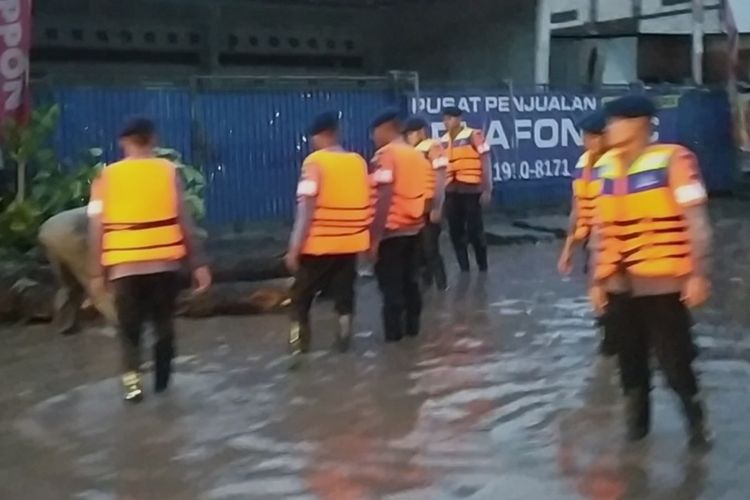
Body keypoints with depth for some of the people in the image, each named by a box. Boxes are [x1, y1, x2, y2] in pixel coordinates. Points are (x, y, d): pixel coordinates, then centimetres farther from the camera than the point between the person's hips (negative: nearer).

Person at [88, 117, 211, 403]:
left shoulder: (107, 176, 2)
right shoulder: (168, 171, 1)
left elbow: (96, 228, 0)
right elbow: (183, 220, -1)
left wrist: (97, 272, 7)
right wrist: (198, 263, 4)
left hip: (124, 265, 0)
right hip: (164, 262, 1)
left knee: (129, 327, 9)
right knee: (163, 323, 17)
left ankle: (132, 378, -9)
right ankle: (162, 380, 25)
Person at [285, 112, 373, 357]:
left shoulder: (315, 162, -10)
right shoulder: (359, 162, 5)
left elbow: (307, 208, -16)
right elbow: (368, 204, 9)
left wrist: (294, 248, -13)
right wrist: (368, 239, 20)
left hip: (318, 244, -4)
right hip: (351, 242, 4)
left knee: (302, 294, 11)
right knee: (344, 293, 13)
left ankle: (300, 340, 10)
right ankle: (344, 338, 11)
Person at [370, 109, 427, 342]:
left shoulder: (385, 155, -13)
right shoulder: (417, 155, 10)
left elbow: (383, 199, -18)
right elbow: (423, 193, 14)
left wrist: (375, 236, -17)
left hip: (392, 231, -7)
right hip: (414, 229, 7)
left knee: (391, 285, 0)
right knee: (410, 281, 15)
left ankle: (394, 333, 4)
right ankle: (412, 326, 21)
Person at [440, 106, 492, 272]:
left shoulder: (474, 136, -7)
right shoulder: (443, 141, 9)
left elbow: (485, 162, -7)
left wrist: (487, 190, -12)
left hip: (471, 190, -5)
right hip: (451, 192, 5)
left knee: (475, 231, -1)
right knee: (456, 232, 6)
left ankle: (483, 268, 14)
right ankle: (464, 268, 16)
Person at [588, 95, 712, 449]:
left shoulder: (672, 160, -10)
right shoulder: (605, 168, 7)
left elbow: (696, 221, -11)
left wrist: (698, 274, -14)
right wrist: (598, 280, 11)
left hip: (664, 283, -5)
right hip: (621, 285, 5)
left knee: (674, 361, 0)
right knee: (630, 361, 12)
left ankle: (696, 422, 22)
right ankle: (636, 422, 27)